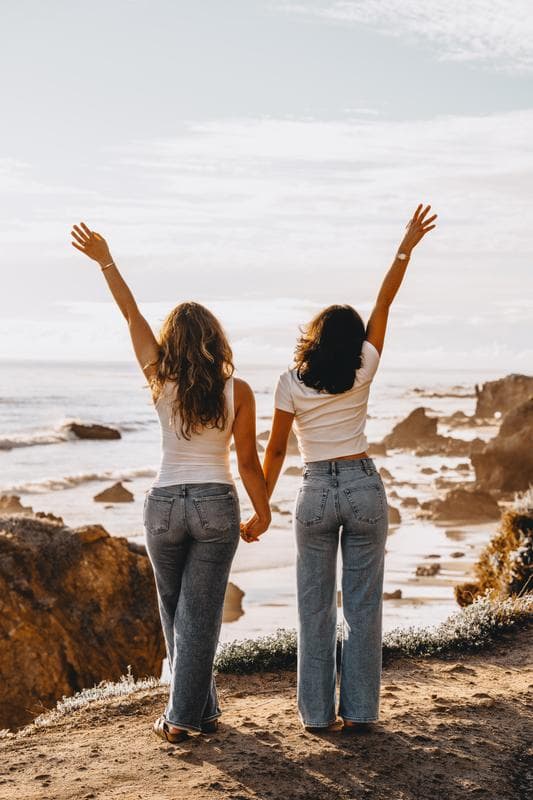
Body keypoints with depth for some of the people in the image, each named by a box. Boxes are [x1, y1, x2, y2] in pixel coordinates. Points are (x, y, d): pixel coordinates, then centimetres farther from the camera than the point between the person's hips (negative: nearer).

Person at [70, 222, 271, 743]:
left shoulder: (161, 384, -5)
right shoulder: (237, 391, -7)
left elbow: (132, 315, 2)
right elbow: (247, 462, -3)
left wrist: (105, 260, 10)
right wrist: (263, 512, 11)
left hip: (164, 505, 1)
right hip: (216, 506, -1)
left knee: (174, 611, 17)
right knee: (200, 614, 4)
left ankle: (201, 708, 25)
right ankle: (183, 715, 5)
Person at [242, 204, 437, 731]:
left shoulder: (291, 383, -4)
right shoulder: (362, 372, -2)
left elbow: (275, 451, -1)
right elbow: (383, 303, 5)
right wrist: (406, 247, 10)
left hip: (315, 493, 0)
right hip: (363, 486, 1)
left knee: (315, 608, 6)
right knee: (363, 605, 6)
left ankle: (318, 712, 9)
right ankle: (359, 710, 9)